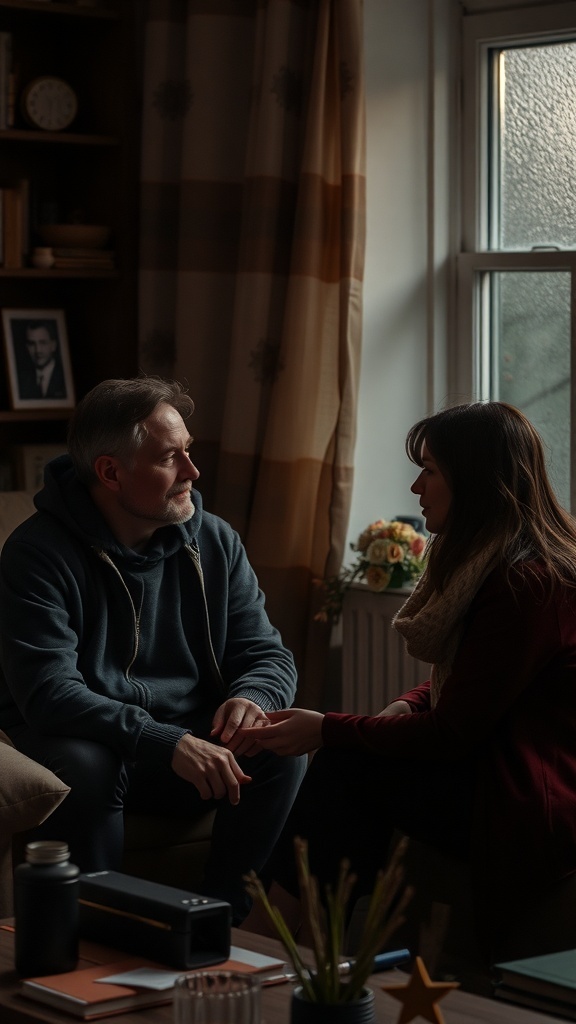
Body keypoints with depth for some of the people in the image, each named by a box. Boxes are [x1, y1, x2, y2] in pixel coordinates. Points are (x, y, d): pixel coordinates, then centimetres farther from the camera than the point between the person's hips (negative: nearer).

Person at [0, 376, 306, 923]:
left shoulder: (214, 542, 2)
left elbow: (269, 655, 5)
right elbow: (48, 692, -26)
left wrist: (253, 697, -23)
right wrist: (167, 744, -39)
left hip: (190, 741, 4)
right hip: (84, 740, -4)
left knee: (281, 749, -23)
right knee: (84, 767, -37)